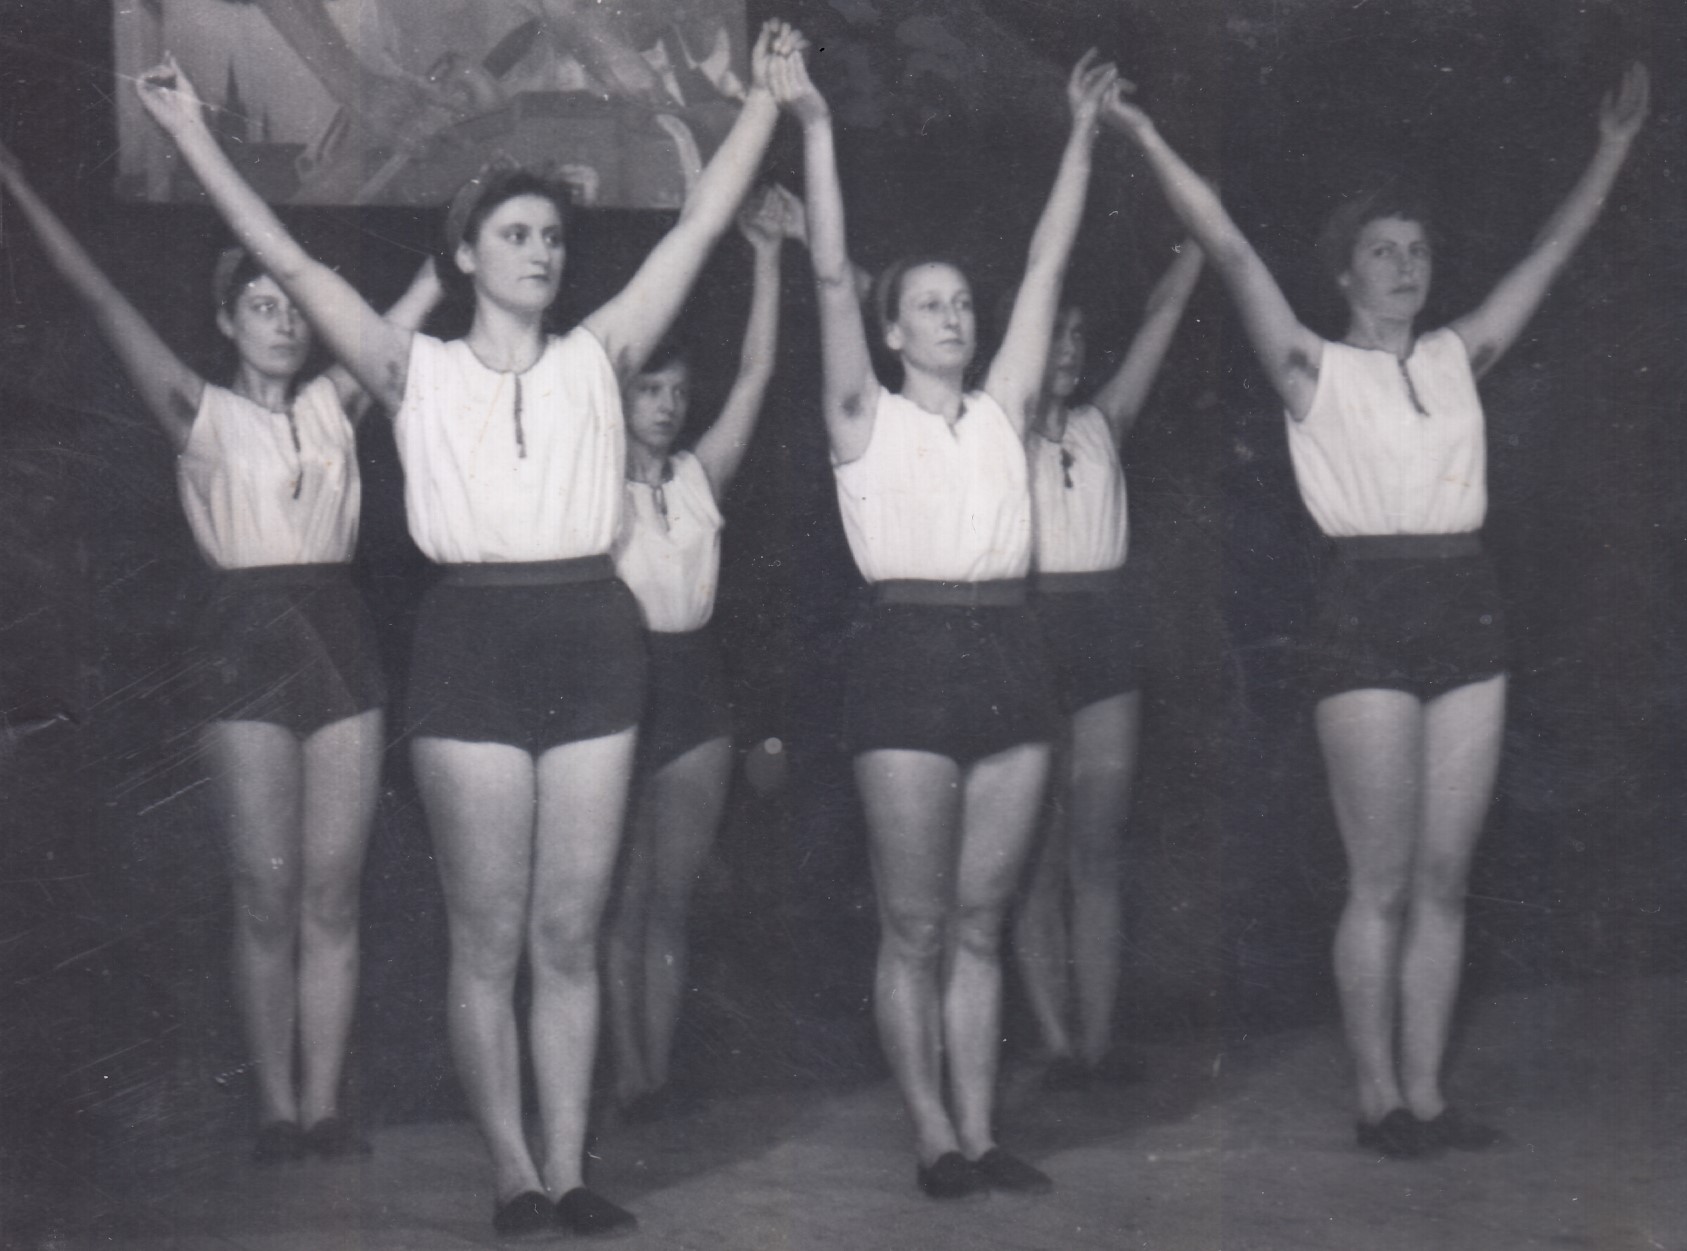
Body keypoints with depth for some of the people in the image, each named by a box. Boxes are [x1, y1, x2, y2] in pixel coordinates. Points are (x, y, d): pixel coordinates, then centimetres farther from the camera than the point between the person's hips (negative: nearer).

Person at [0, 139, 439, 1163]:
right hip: (251, 640, -3)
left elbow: (415, 307, 14)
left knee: (333, 897, 1)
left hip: (341, 637, 3)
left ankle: (324, 1105, 5)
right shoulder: (203, 415, 6)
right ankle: (278, 1109, 5)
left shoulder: (336, 407, 15)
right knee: (268, 899, -2)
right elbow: (101, 298, 0)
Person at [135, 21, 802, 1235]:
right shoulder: (419, 371, 6)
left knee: (571, 937, 6)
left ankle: (568, 1168, 13)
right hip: (472, 641, -1)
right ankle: (516, 1174, 11)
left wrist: (766, 98, 9)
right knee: (490, 941, 2)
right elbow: (293, 264, 2)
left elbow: (701, 227, 9)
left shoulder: (599, 359, 9)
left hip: (593, 640, 2)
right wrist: (195, 138, -1)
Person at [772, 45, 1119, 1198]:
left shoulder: (1003, 410, 15)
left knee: (981, 925, 8)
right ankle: (936, 1137, 9)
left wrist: (1084, 136, 13)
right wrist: (817, 132, -9)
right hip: (911, 657, -4)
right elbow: (831, 275, -4)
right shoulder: (866, 417, 4)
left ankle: (981, 1133, 13)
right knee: (915, 930, 1)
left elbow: (1047, 268, 13)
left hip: (1009, 654, 4)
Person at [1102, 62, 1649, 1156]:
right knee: (1384, 884, -1)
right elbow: (1230, 249, -4)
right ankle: (1379, 1098, 8)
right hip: (1371, 611, -5)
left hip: (1467, 611, 5)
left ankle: (1425, 1093, 13)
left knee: (1444, 880, 6)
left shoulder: (1459, 358, 15)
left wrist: (1615, 148, 19)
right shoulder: (1316, 368, 2)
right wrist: (1149, 140, -9)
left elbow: (1554, 252, 20)